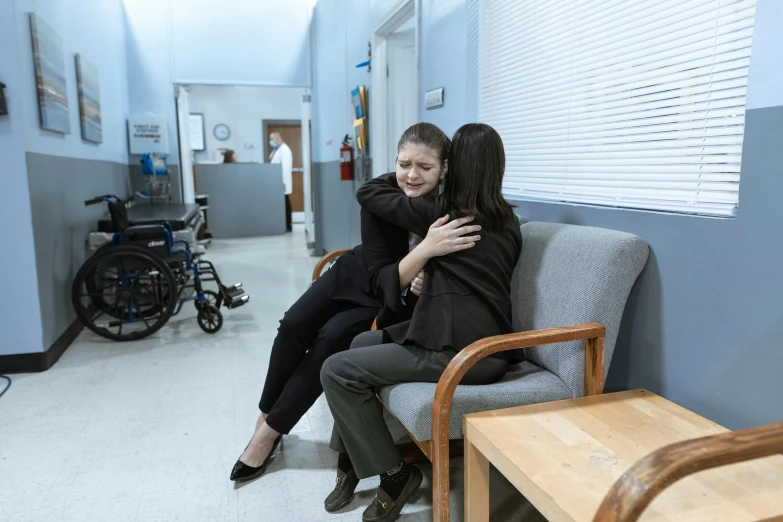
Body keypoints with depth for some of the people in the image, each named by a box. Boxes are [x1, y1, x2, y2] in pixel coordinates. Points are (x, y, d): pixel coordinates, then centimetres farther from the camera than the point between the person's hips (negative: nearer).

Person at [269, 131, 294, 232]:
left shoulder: (284, 149, -10)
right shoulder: (276, 149, 19)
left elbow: (286, 167, -19)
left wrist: (283, 182, -23)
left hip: (282, 183, -9)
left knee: (285, 204, -4)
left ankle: (288, 226, 1)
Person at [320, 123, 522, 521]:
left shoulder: (439, 212, -10)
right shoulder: (509, 221, 10)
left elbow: (367, 193, 3)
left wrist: (401, 178, 20)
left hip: (460, 353, -9)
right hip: (489, 345, 9)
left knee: (336, 371, -6)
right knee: (362, 343, 20)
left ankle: (394, 474, 5)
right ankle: (351, 461, 26)